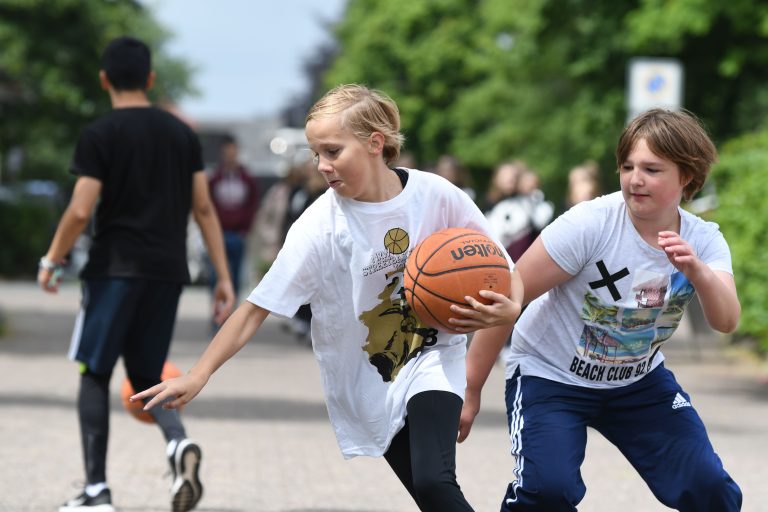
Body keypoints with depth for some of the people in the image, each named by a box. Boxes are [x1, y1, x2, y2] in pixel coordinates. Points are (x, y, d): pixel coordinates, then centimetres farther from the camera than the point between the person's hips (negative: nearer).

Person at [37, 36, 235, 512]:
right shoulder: (182, 133, 9)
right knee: (146, 378, 13)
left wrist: (52, 261, 3)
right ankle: (179, 442, -18)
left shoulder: (99, 135, -6)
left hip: (116, 269, -4)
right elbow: (204, 209, 7)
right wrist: (224, 277, 9)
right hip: (169, 271, 4)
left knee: (94, 375, 6)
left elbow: (81, 210, -12)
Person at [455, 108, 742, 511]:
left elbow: (726, 321, -26)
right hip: (550, 374, -4)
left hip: (640, 381, 4)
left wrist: (697, 271, -47)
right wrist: (471, 390, -18)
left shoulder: (702, 240, -10)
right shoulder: (589, 224, -23)